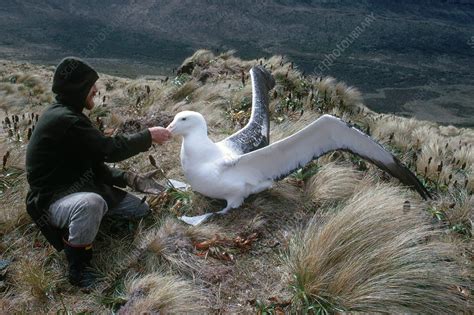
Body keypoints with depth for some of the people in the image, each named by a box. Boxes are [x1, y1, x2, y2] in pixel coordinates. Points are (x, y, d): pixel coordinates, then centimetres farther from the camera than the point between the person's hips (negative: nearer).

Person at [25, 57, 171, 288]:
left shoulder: (67, 115, 7)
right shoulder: (63, 120, -24)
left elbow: (95, 164, 7)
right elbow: (110, 150, -24)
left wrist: (129, 179, -4)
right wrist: (148, 136, -12)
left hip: (77, 186, 10)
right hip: (52, 200, -10)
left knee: (141, 210, 9)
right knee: (91, 203, -44)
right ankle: (78, 265, -17)